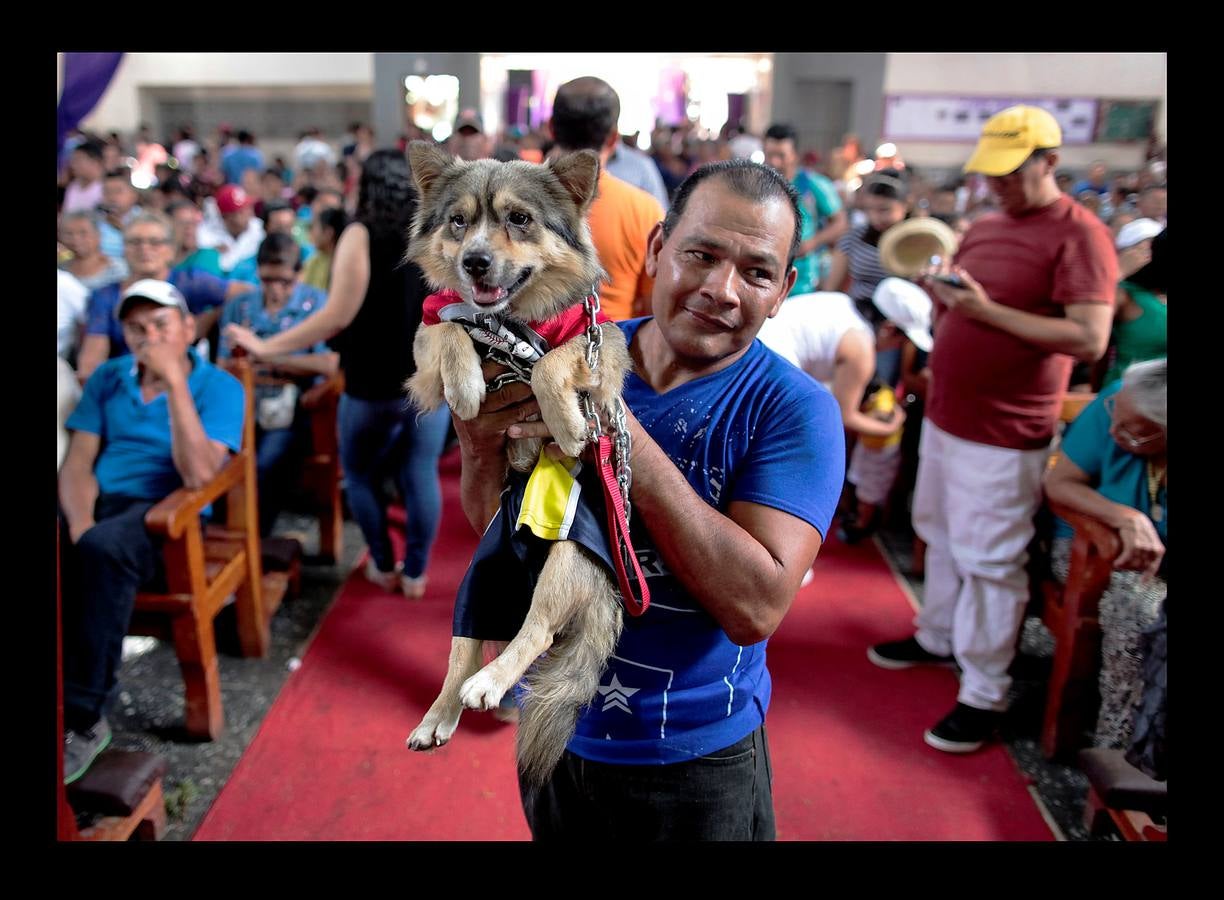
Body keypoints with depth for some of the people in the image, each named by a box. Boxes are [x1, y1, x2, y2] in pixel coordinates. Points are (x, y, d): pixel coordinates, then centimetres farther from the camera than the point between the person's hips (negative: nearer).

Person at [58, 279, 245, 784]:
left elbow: (197, 475, -17)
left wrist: (175, 381, -19)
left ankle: (83, 718, -27)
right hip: (97, 503, 4)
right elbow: (77, 464, 6)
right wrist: (80, 522, -15)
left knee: (103, 551, -36)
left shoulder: (220, 387, -2)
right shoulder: (107, 379, 13)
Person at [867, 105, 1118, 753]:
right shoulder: (983, 227, 11)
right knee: (940, 537, 20)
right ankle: (936, 638, 39)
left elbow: (1090, 340, -22)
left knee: (990, 562, -1)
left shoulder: (1080, 234, -13)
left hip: (1004, 437, -8)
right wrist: (941, 295, -4)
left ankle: (984, 695, 11)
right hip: (943, 416, 8)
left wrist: (987, 310, -25)